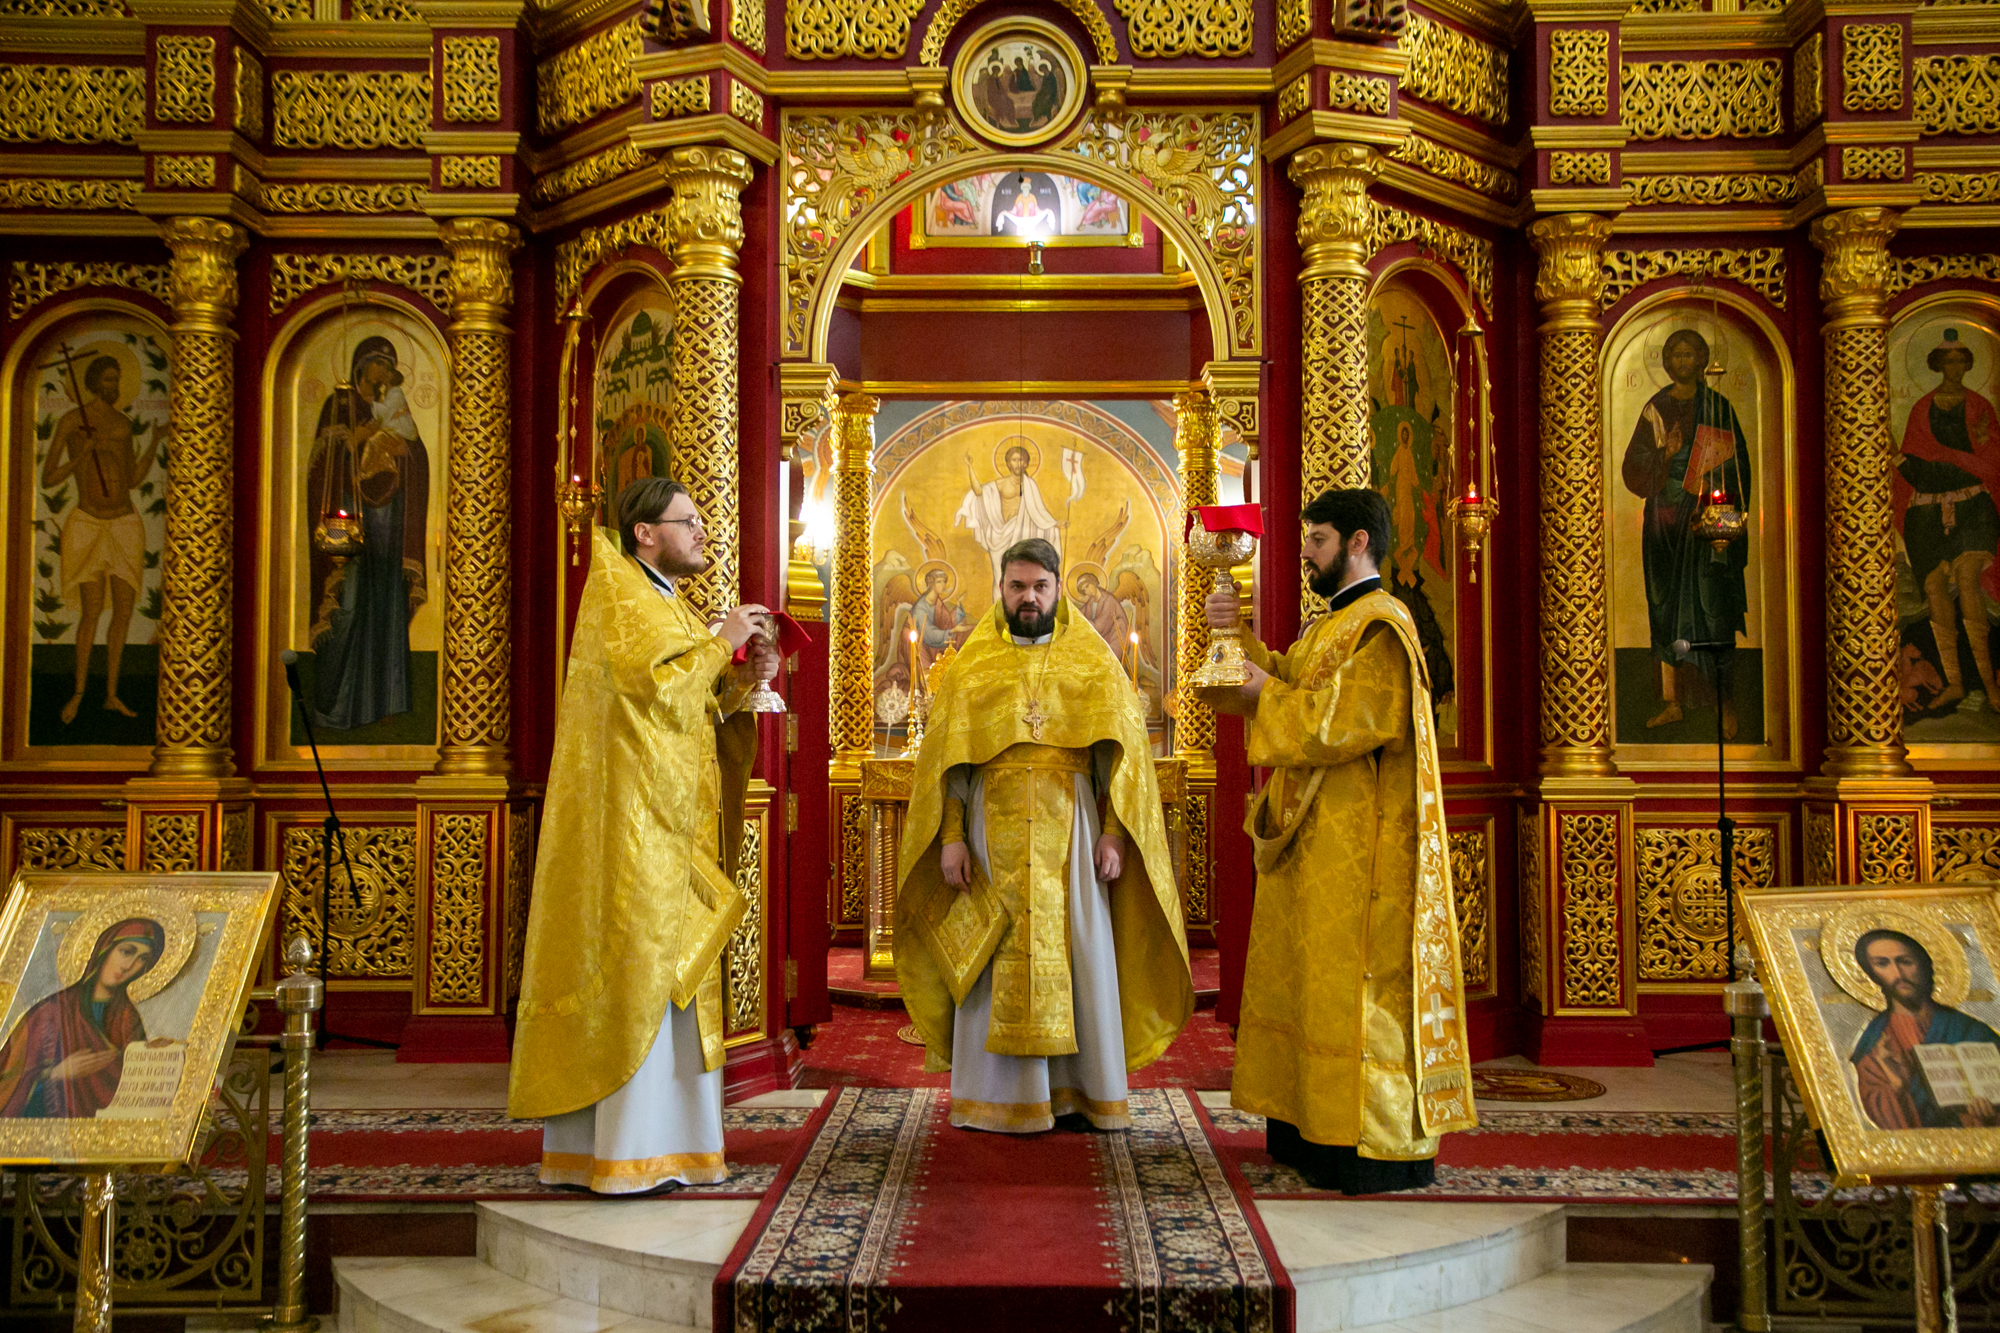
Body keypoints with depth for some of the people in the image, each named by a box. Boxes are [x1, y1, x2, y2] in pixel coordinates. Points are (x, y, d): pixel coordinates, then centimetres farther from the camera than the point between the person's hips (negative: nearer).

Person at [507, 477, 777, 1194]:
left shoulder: (666, 606, 20)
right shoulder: (619, 598, -8)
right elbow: (654, 685, -21)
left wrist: (743, 678, 4)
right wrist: (720, 643, -10)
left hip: (671, 825, 10)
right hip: (634, 820, -10)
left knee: (665, 970, 8)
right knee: (637, 971, -10)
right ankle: (623, 1153, -5)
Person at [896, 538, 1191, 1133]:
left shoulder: (1093, 660, 8)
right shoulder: (972, 665, 10)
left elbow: (1124, 752, 4)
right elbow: (944, 756, 6)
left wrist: (1115, 832, -7)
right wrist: (951, 836, -4)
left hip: (1071, 827, 0)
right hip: (994, 829, 0)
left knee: (1080, 951, 1)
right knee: (996, 961, 1)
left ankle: (1083, 1089, 12)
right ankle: (996, 1095, 9)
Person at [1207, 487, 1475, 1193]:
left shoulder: (1381, 625, -14)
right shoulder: (1332, 624, 18)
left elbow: (1351, 721, -21)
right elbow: (1286, 681, 13)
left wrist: (1266, 696, -13)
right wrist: (1235, 633, 1)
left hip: (1358, 842, -10)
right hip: (1316, 835, 10)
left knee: (1352, 982, -7)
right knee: (1311, 976, 13)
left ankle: (1378, 1146, 0)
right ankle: (1313, 1129, 21)